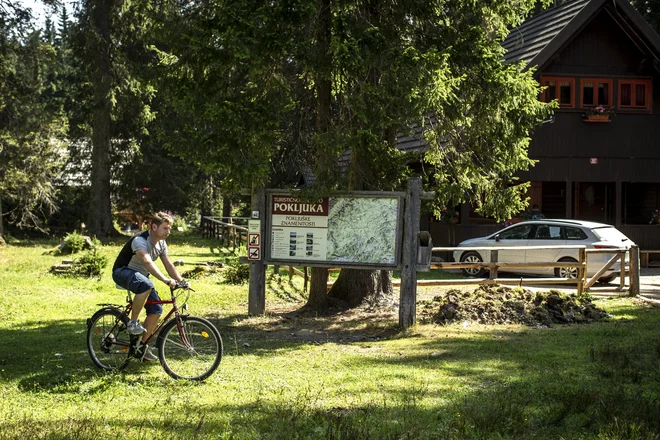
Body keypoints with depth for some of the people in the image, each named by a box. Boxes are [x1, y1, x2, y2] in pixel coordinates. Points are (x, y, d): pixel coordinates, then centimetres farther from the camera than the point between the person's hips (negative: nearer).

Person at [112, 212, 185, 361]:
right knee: (146, 285, -40)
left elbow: (168, 265, 0)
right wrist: (165, 280, -55)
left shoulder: (161, 243, 0)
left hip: (140, 276, 8)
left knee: (156, 310, -7)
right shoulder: (140, 241, -28)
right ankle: (133, 322, -25)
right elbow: (148, 262, -44)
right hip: (122, 272, -8)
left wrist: (181, 281, -15)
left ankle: (141, 345, 6)